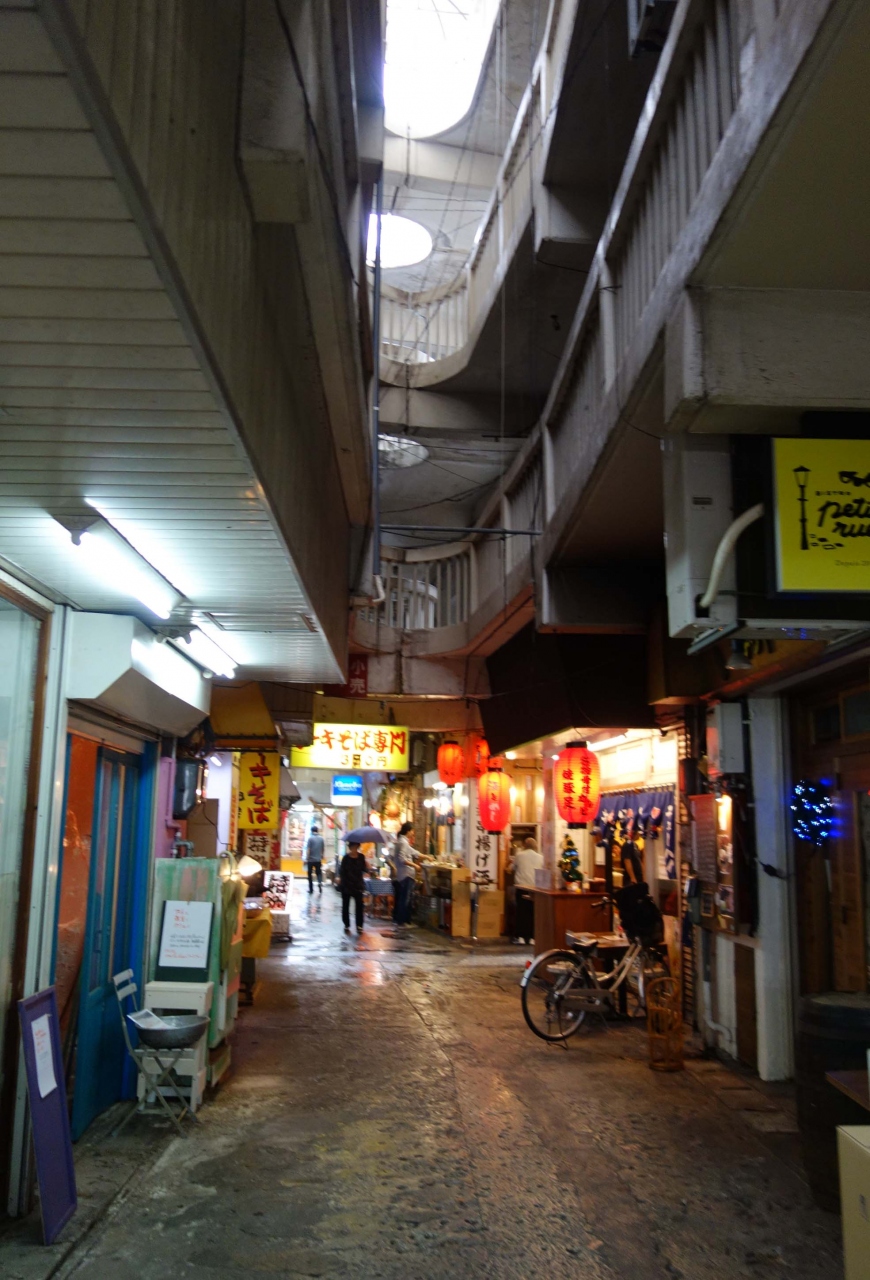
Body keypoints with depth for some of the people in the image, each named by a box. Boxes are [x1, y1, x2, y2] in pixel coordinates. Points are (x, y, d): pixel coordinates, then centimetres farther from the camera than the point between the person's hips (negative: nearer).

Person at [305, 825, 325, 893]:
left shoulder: (310, 838, -9)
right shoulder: (321, 838, 3)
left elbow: (308, 849, -13)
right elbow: (322, 849, 9)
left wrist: (306, 859, -9)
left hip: (311, 859, -3)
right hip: (318, 860, 3)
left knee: (310, 874, 10)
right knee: (319, 872, 13)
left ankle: (311, 889, 13)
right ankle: (320, 882, -16)